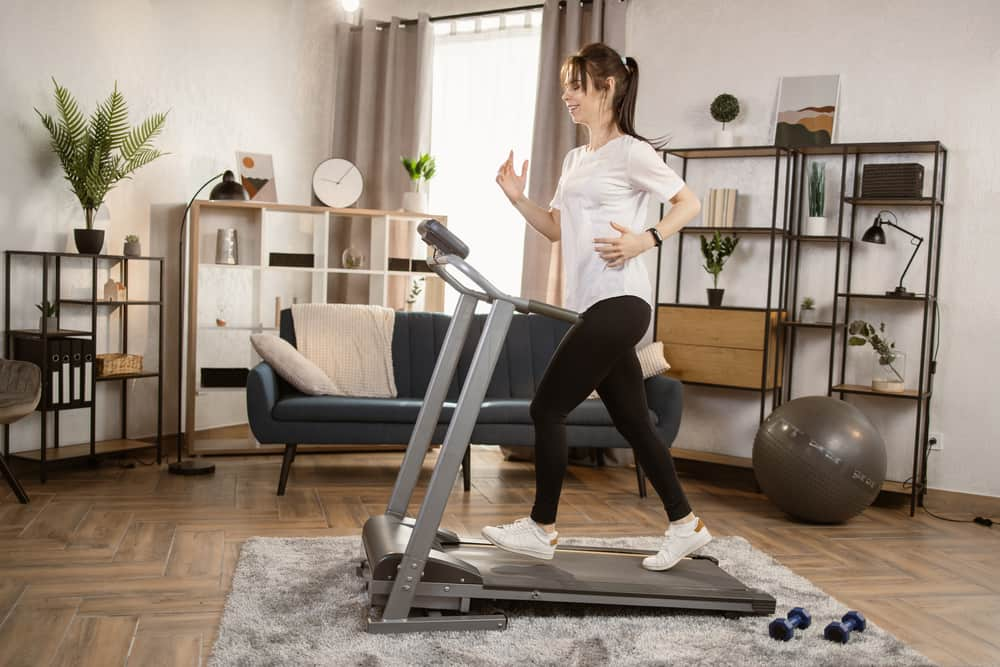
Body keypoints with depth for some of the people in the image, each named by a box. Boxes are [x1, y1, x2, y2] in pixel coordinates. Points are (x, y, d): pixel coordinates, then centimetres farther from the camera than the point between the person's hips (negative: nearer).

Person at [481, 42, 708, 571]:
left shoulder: (629, 152, -5)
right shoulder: (574, 160, 19)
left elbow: (689, 203, -5)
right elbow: (556, 229, 21)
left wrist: (645, 240, -18)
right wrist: (517, 198, 7)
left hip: (618, 304, -9)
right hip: (593, 307, 9)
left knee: (547, 408, -6)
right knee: (632, 422, 10)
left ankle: (541, 528, 7)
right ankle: (685, 526, 20)